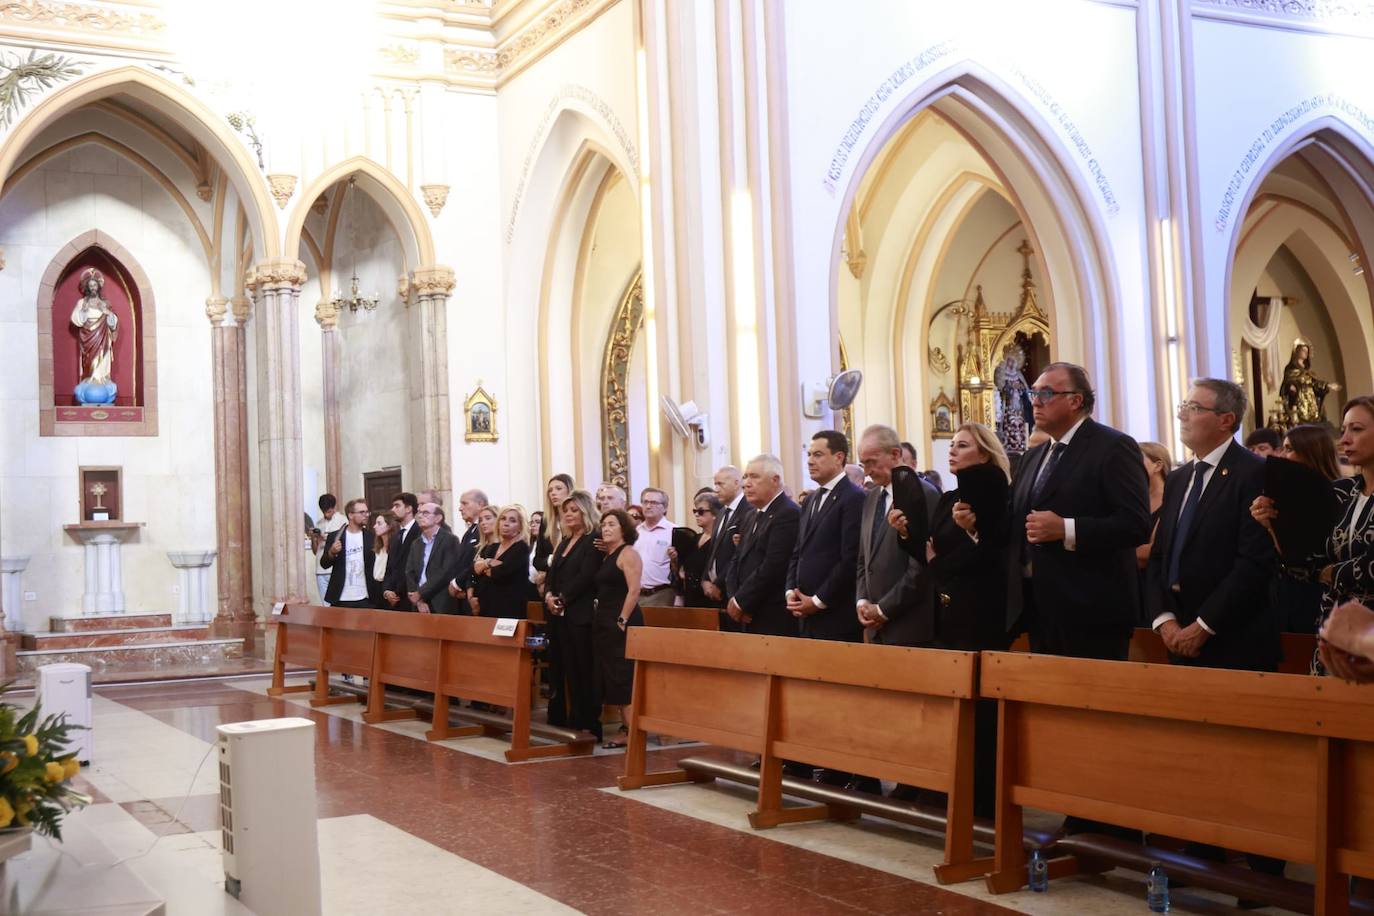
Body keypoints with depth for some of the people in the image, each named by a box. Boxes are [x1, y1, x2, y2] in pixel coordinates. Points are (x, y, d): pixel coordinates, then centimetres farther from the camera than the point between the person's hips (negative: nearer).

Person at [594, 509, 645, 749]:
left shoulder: (628, 554, -9)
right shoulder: (607, 556, 17)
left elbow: (634, 590, -17)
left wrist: (622, 621, -21)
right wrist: (601, 618, 11)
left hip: (621, 623, -9)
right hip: (605, 623, 9)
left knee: (624, 677, -9)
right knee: (611, 678, 8)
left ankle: (633, 730, -7)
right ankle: (625, 728, 13)